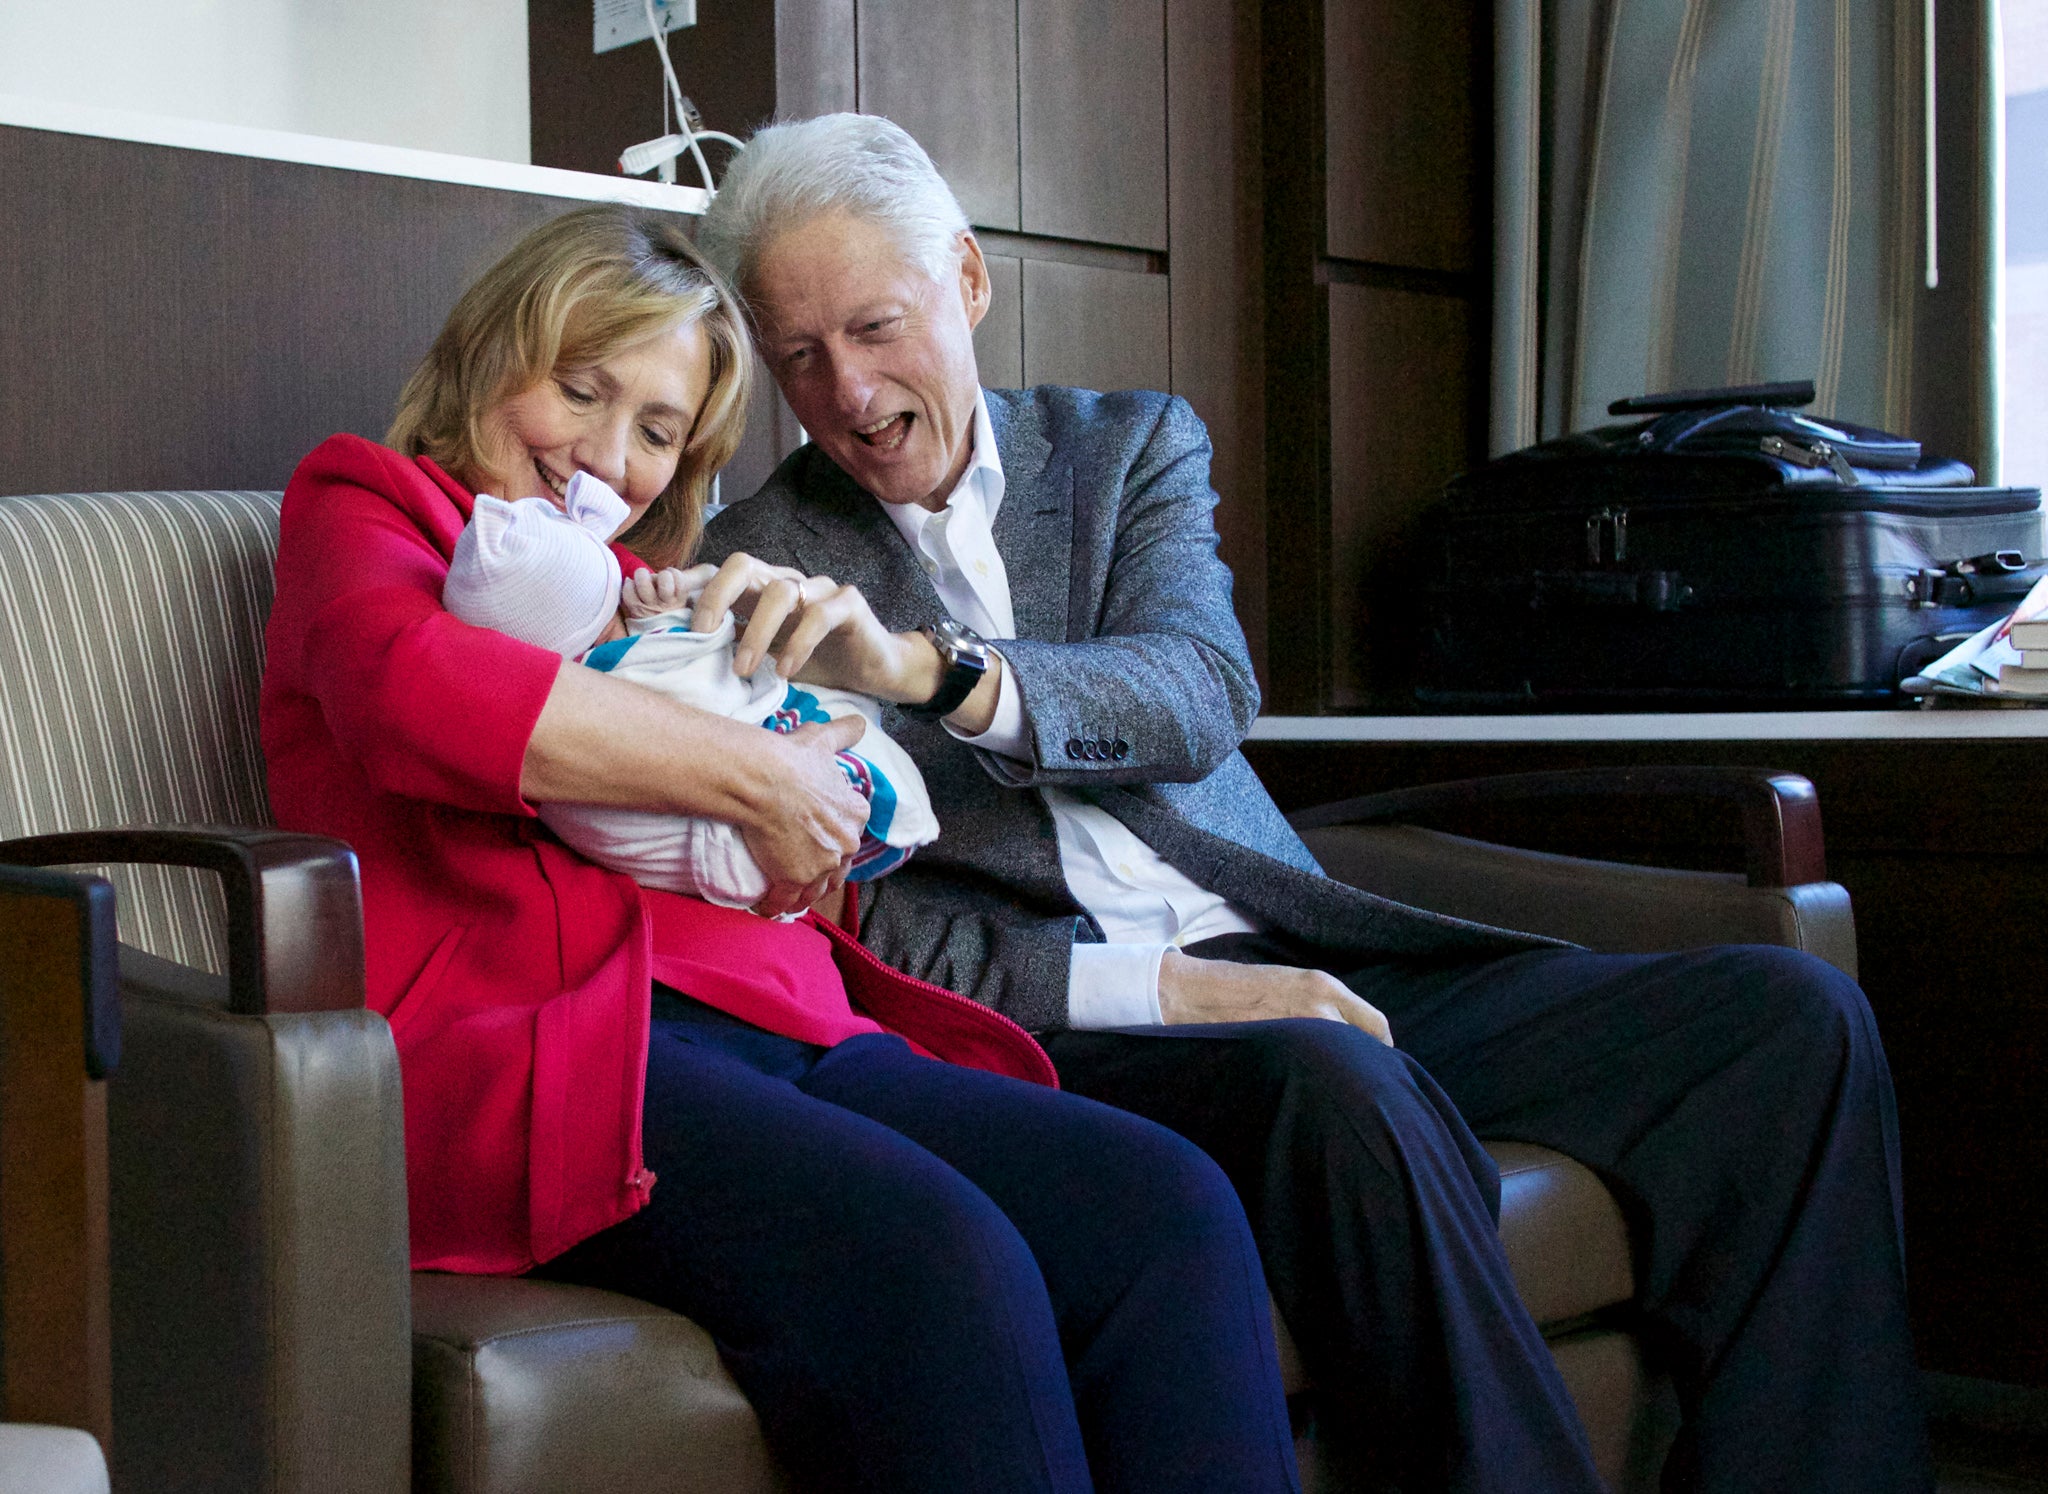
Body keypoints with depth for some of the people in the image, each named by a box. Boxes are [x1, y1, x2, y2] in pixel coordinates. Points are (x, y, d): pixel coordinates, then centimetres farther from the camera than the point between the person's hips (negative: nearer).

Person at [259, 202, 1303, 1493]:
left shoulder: (650, 594, 34)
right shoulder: (364, 503, 17)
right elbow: (410, 685, -11)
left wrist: (819, 649, 9)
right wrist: (752, 775, -9)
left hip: (785, 1035, 7)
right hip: (525, 1038, -6)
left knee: (1174, 1210, -21)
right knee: (941, 1261, -35)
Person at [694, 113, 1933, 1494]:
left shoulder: (1133, 446, 14)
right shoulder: (753, 576, 6)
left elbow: (1203, 693, -7)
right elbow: (844, 929, -3)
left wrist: (928, 667, -26)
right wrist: (1156, 984, -17)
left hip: (1292, 969, 4)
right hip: (1061, 1028, -4)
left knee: (1792, 1015, -12)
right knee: (1336, 1087, -38)